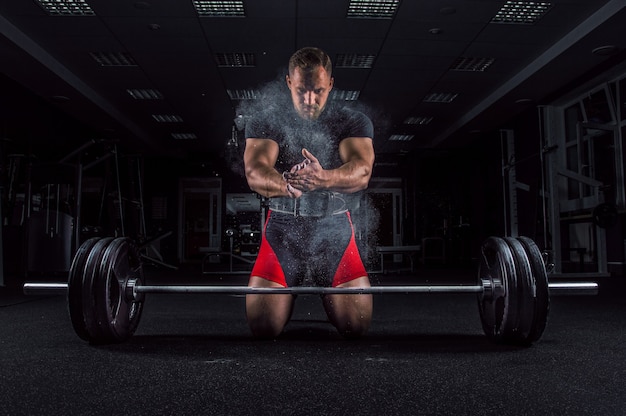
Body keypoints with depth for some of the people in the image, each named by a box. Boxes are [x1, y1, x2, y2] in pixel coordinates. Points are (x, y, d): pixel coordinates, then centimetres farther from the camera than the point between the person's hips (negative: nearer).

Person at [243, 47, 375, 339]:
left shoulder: (354, 122, 1)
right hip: (283, 228, 0)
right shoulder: (265, 122, 1)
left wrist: (324, 178, -40)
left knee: (357, 325, -7)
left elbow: (362, 171, -17)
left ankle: (322, 289, 28)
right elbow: (254, 173, -16)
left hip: (335, 229, 0)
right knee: (263, 326, -7)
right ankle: (294, 290, 28)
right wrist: (288, 185, -40)